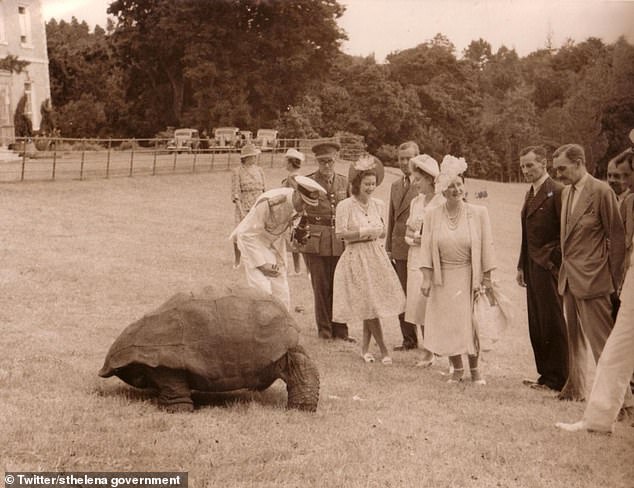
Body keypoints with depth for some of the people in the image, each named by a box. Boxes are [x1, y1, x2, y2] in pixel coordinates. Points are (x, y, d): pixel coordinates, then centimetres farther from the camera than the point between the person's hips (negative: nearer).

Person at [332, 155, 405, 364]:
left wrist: (377, 232, -4)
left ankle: (365, 347, 20)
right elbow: (340, 234, -11)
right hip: (356, 258, -5)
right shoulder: (345, 206, -8)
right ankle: (384, 350, 2)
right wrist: (364, 232, -16)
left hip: (376, 256, 5)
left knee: (372, 306, 5)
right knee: (369, 306, -5)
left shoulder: (378, 205, 6)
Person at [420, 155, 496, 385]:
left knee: (471, 323, 0)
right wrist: (426, 278, -7)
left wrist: (487, 278, -4)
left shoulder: (478, 213, -5)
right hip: (443, 278, 2)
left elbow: (487, 246, -2)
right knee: (446, 323, 4)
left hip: (469, 276, -1)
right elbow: (426, 247, -1)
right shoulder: (432, 215, -1)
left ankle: (474, 368, 18)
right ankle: (457, 369, 20)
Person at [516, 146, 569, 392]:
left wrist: (555, 261, -16)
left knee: (552, 323, -3)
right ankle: (546, 374, 20)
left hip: (549, 267, -9)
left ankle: (557, 379, 5)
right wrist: (522, 266, 16)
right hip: (533, 268, 9)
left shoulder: (557, 192, -12)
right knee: (536, 325, 12)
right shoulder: (530, 194, 16)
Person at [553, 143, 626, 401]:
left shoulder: (601, 191, -12)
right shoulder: (566, 192, 13)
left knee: (601, 340, -6)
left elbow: (617, 236, -10)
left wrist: (615, 281, -8)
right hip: (569, 278, 8)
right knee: (574, 338, 14)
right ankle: (575, 387, 23)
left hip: (592, 279, -8)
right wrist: (564, 267, 10)